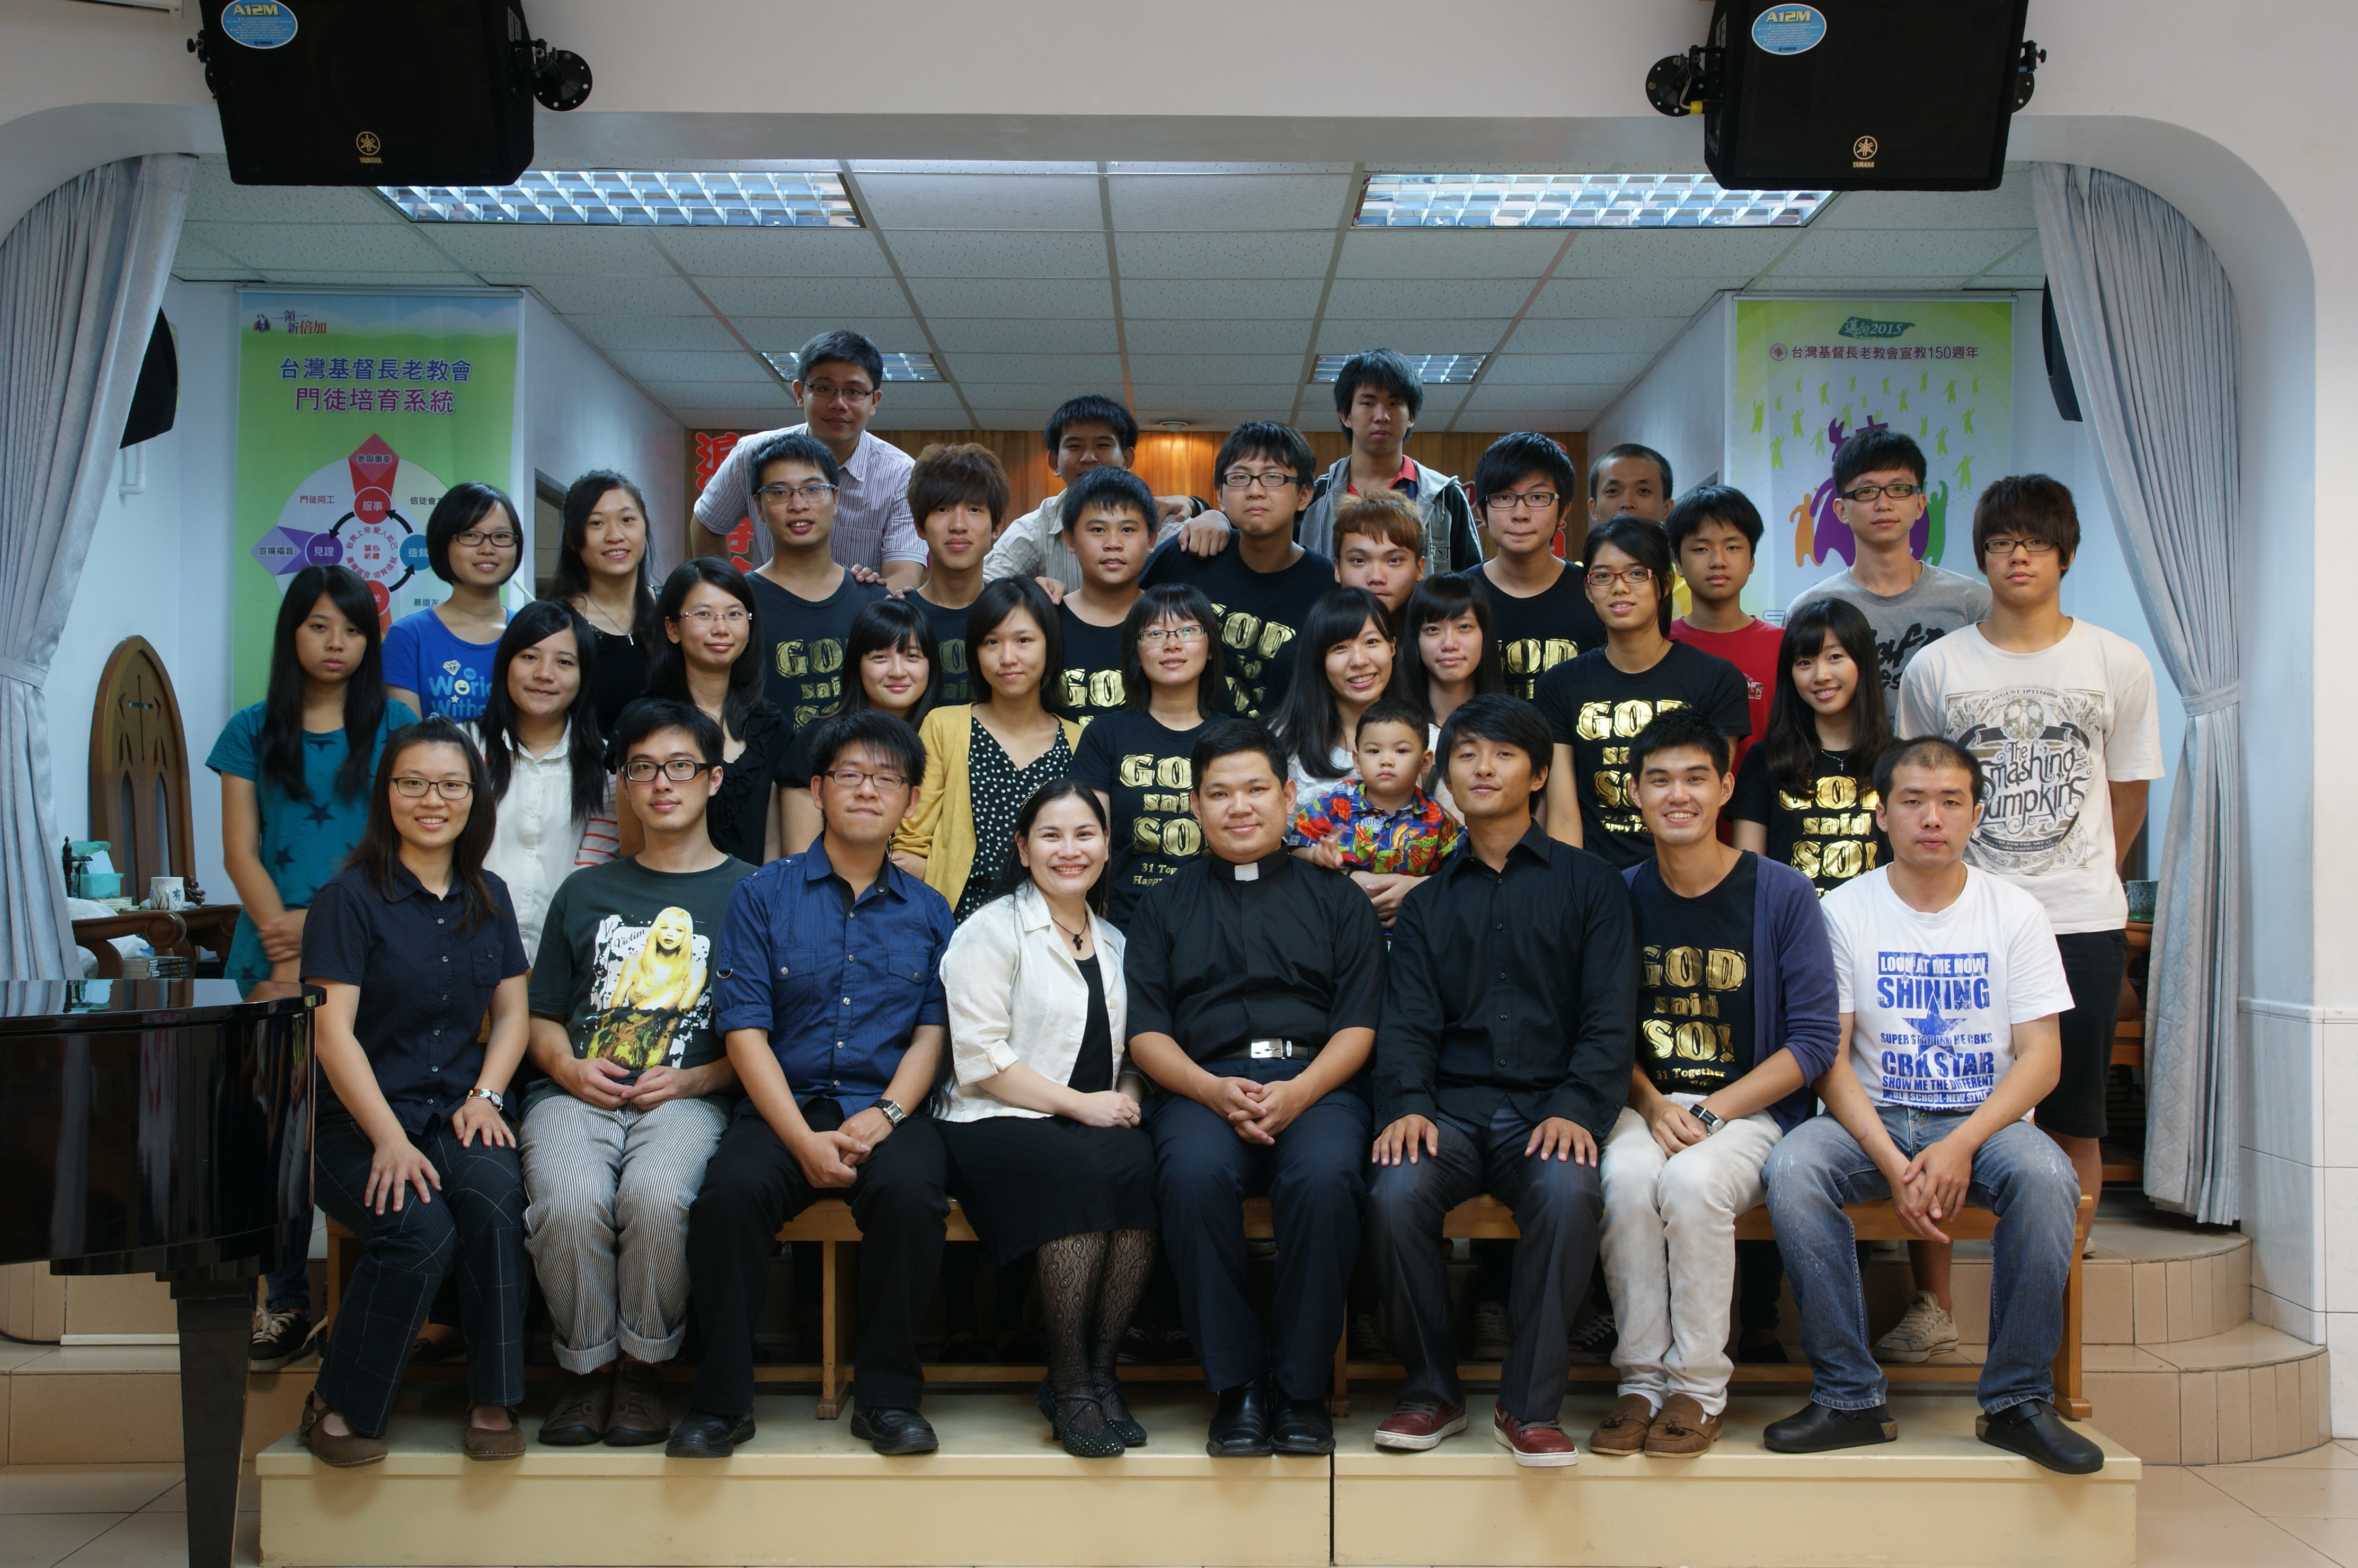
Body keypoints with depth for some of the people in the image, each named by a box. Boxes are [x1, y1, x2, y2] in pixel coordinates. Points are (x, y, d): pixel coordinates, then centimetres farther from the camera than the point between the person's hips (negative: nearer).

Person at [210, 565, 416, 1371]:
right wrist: (283, 945, -7)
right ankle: (285, 1302, -2)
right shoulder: (252, 731, 13)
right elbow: (241, 852, 7)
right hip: (272, 960, 1)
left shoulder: (394, 727, 10)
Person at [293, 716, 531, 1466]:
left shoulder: (489, 898, 14)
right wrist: (390, 1139, -19)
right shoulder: (350, 898, -3)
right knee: (421, 1229, -30)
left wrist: (485, 1097, -4)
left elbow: (511, 1012, 15)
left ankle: (494, 1403, -17)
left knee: (494, 1196, -30)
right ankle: (339, 1408, -7)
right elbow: (332, 1031, -9)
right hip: (359, 1120, -3)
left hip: (458, 1112, 3)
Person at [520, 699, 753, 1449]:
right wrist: (567, 1067, 1)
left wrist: (694, 1080, -8)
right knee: (571, 1201, -30)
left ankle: (643, 1368, -10)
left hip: (687, 1098, -2)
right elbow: (543, 1016, 23)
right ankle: (588, 1367, -6)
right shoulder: (585, 893, 22)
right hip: (578, 1094, 2)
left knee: (657, 1197, -34)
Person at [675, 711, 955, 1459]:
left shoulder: (928, 912, 16)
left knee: (910, 1192, -33)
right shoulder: (762, 895, 8)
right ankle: (722, 1399, -15)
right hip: (782, 1108, 0)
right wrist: (805, 1141, -13)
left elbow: (932, 1032, 8)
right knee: (730, 1192, -32)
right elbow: (745, 1031, 0)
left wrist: (885, 1115, -12)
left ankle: (888, 1394, -15)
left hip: (888, 1110, 1)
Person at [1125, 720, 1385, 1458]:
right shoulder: (1166, 905, 22)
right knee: (1193, 1172, -35)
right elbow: (1145, 1030, 9)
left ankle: (1300, 1388, -19)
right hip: (1203, 1085, 0)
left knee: (1324, 1175, -35)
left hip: (1315, 1083, 0)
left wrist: (1298, 1093, -11)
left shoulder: (1335, 898, 20)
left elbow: (1359, 1023, 9)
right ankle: (1235, 1387, -22)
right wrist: (1212, 1090, -11)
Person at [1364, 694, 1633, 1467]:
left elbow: (1610, 1018, 3)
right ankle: (1432, 1389, -8)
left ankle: (1530, 1404, -19)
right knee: (1395, 1193, -29)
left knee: (1568, 1191, -35)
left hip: (1547, 1106, -2)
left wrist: (1575, 1109, -14)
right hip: (1451, 1106, 2)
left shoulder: (1588, 884, 13)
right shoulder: (1428, 903, 20)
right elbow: (1408, 1020, 8)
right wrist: (1407, 1104, -13)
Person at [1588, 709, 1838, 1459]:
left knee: (1693, 1178, -33)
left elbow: (1814, 1039, -5)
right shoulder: (1621, 896, 6)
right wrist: (1653, 1106, -10)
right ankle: (1640, 1379, -16)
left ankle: (1699, 1389, -15)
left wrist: (1712, 1111, -14)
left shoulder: (1782, 893, -2)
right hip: (1645, 1107, 2)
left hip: (1751, 1111, -2)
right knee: (1627, 1176, -31)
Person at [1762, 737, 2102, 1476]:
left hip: (1985, 1119, 0)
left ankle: (2017, 1401, -16)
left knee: (2046, 1175, -32)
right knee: (1792, 1167, -30)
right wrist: (1892, 1163, -19)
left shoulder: (2015, 912, 3)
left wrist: (1961, 1146, -20)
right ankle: (1850, 1398, -20)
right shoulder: (1844, 910, 1)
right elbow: (1829, 1056, -4)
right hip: (1871, 1117, 0)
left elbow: (2041, 1055, -3)